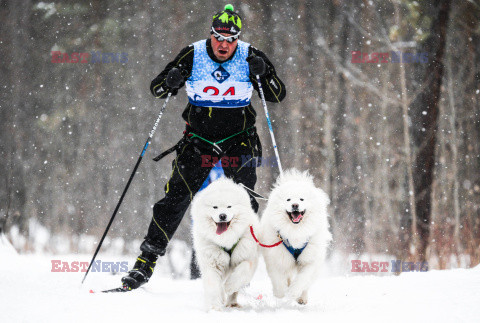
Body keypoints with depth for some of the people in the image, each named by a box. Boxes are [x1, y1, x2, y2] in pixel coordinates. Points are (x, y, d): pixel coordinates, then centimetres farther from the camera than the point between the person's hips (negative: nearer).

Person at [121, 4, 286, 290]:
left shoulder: (250, 57, -7)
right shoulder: (192, 55, -7)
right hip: (199, 138, 0)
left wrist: (263, 74, -24)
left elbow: (278, 95, -5)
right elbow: (157, 89, -1)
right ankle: (146, 262, -3)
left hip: (238, 140, 0)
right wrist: (171, 81, -24)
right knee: (176, 198, -8)